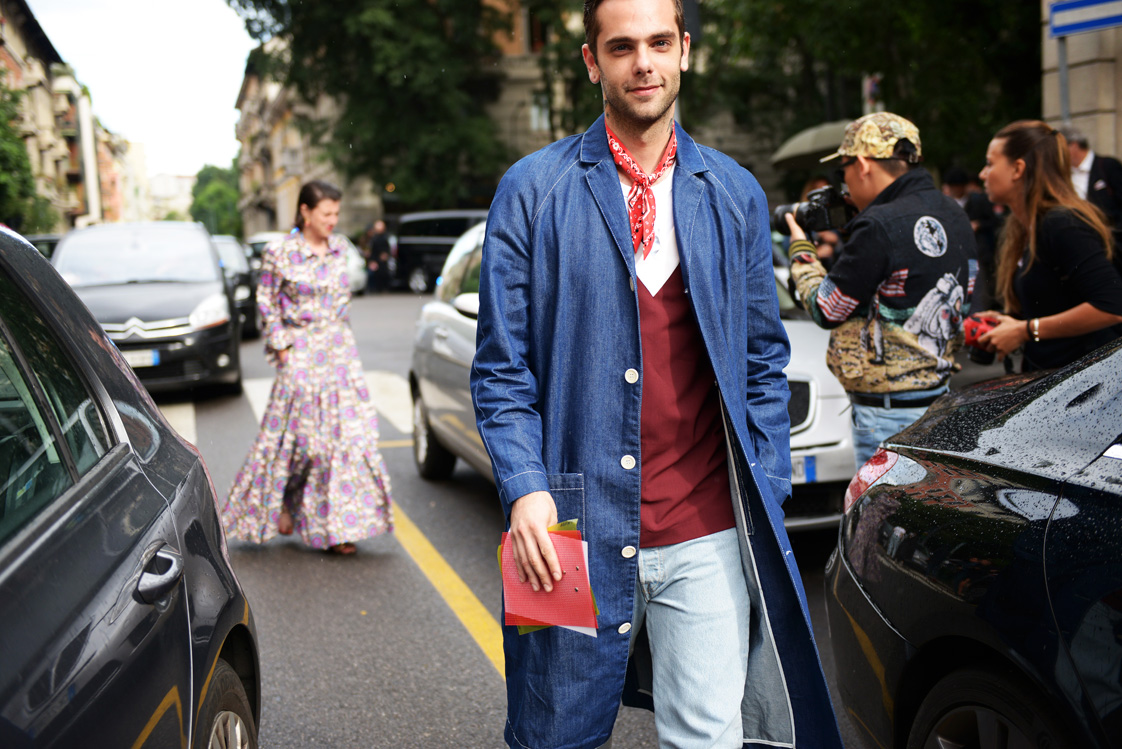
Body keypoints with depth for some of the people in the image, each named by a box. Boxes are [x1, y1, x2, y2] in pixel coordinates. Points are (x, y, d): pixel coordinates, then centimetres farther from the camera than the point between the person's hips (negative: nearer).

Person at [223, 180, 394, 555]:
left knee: (349, 432, -1)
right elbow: (267, 303, 0)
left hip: (340, 350, 5)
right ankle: (281, 502, 24)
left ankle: (338, 526, 6)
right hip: (301, 353, -5)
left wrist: (341, 335, 13)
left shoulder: (338, 250, 9)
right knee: (300, 433, -3)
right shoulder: (279, 253, -6)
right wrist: (281, 345, -5)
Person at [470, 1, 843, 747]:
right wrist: (526, 490, -15)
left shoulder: (736, 194, 9)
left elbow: (764, 362, 12)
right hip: (577, 530, -1)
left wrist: (767, 501, 7)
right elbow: (502, 368, -1)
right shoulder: (533, 190, 0)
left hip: (708, 537, 2)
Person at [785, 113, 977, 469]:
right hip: (938, 396, 9)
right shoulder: (955, 216, 9)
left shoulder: (880, 228, -19)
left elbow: (827, 310, -10)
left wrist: (801, 251, 8)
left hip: (889, 411, -9)